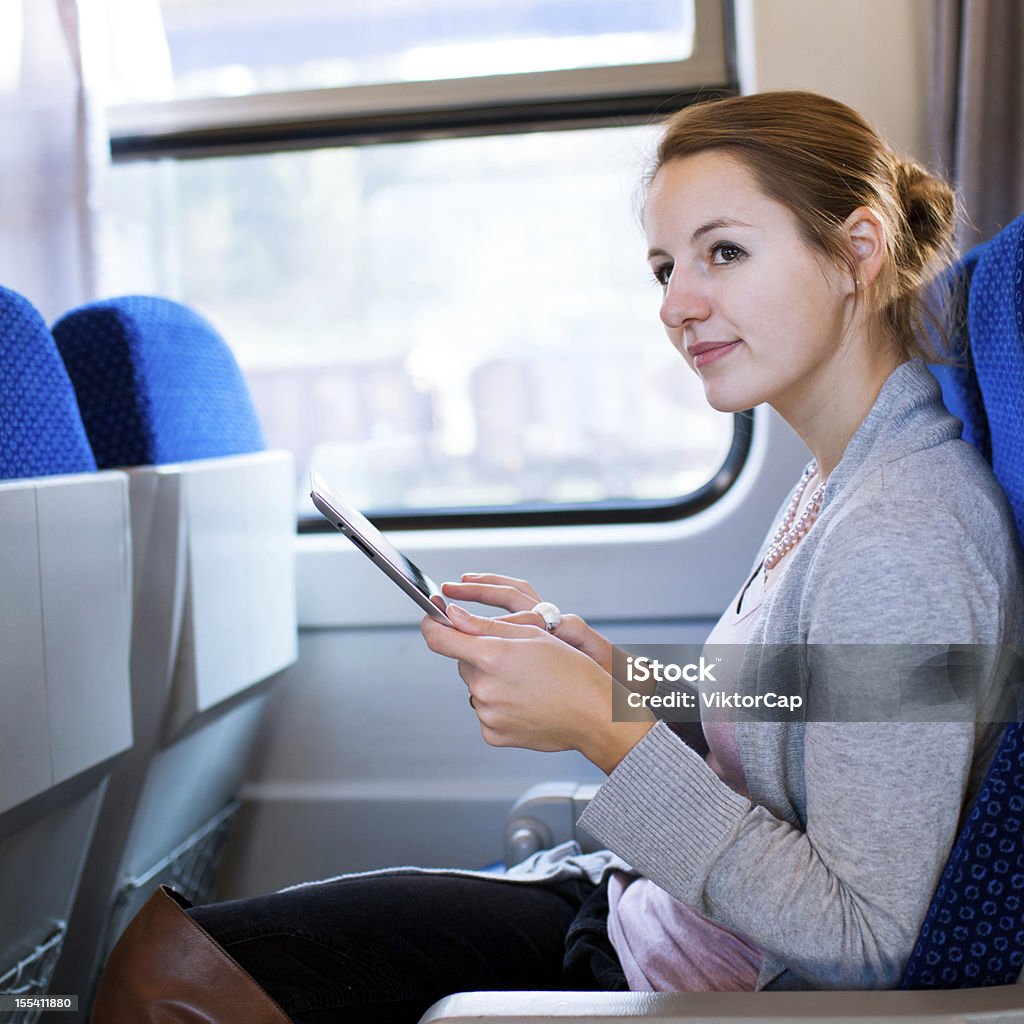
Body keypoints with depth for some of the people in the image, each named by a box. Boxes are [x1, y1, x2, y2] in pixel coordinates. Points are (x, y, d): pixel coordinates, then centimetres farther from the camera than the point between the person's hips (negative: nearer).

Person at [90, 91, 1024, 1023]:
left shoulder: (900, 537, -26)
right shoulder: (835, 486, 5)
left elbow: (864, 946, -25)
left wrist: (608, 727, -25)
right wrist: (613, 674, -2)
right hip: (645, 912, 8)